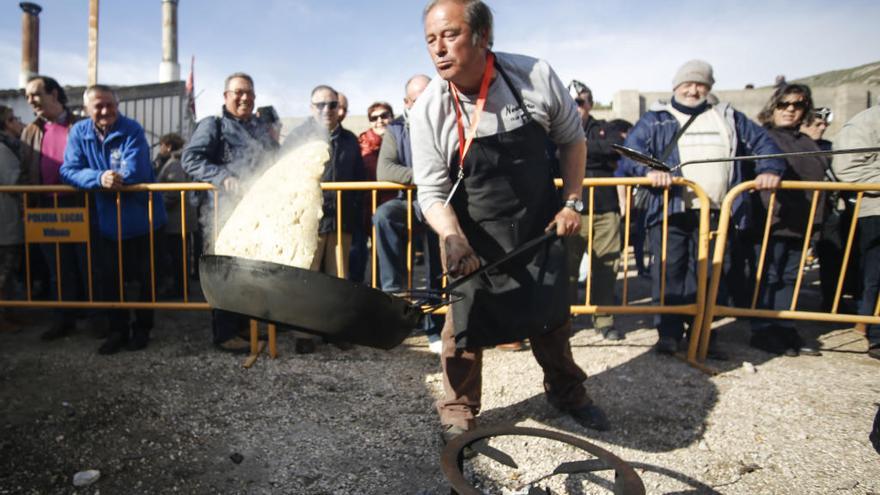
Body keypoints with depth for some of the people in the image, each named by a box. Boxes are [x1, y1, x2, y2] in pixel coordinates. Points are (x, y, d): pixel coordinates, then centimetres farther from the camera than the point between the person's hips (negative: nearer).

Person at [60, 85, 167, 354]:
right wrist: (99, 178, -28)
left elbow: (134, 173, -24)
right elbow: (69, 171, -10)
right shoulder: (79, 132, -2)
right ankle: (118, 329, 27)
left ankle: (142, 327, 26)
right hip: (107, 221, 4)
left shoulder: (132, 130, -14)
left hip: (141, 219, -4)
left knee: (144, 276, 9)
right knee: (109, 277, 11)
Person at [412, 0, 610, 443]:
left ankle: (566, 391, 41)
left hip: (538, 224, 2)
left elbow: (571, 138, 1)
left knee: (552, 314, 14)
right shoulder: (428, 110, -18)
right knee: (466, 324, 0)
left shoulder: (536, 77, -15)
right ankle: (458, 411, 24)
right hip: (473, 236, -1)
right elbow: (432, 191, -17)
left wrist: (571, 202, -4)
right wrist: (453, 239, -34)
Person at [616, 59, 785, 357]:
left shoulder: (728, 118, 21)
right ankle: (669, 332, 9)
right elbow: (630, 148, -4)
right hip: (670, 210, -3)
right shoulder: (655, 119, 10)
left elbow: (761, 142, 20)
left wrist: (770, 169, 0)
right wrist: (648, 170, -23)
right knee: (669, 272, -2)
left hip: (715, 213, 3)